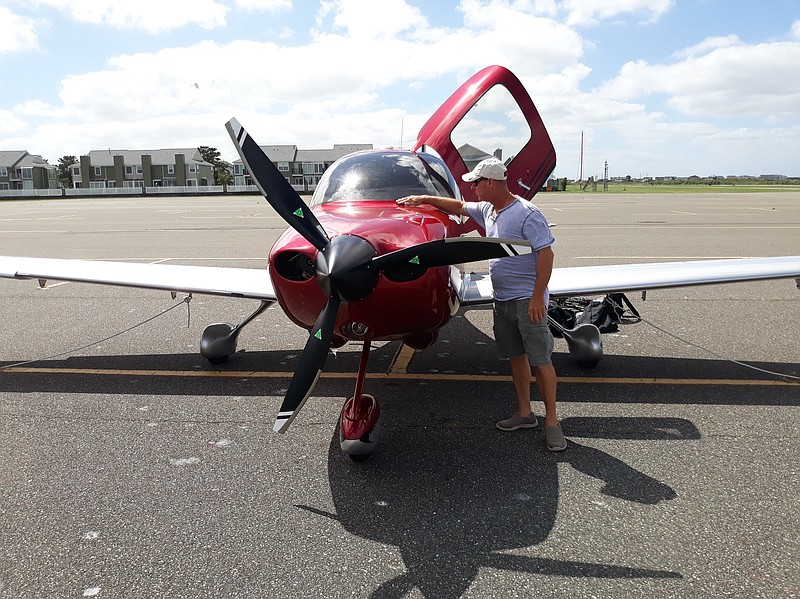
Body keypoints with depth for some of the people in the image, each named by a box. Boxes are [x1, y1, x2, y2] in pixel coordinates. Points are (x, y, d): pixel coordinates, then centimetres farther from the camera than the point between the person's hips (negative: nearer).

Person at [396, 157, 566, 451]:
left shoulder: (527, 213, -17)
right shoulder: (487, 210, 10)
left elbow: (546, 253, -20)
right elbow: (459, 206, 26)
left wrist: (537, 297, -23)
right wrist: (423, 199, 26)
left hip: (527, 300, -9)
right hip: (501, 299, 9)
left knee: (540, 360, -3)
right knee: (516, 357, 14)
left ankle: (551, 421, 6)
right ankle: (524, 413, 26)